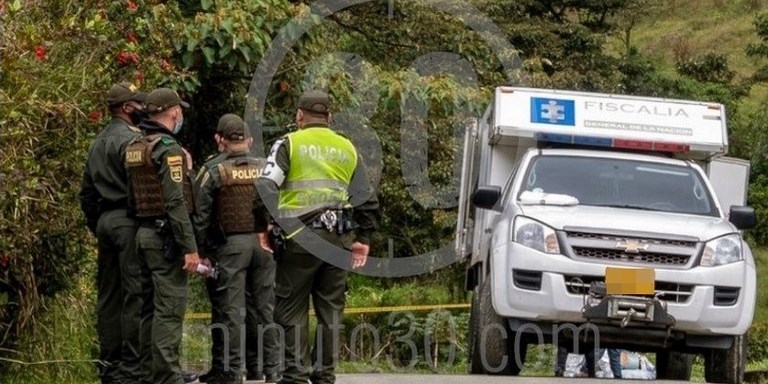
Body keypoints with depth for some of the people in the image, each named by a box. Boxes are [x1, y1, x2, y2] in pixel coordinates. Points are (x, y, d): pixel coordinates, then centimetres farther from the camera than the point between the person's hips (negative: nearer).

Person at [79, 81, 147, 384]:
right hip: (129, 221, -9)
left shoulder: (98, 143, 18)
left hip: (105, 222, 9)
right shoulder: (131, 139, -11)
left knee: (108, 295, 11)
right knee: (135, 294, -8)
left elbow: (86, 192, 20)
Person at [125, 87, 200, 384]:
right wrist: (190, 247, -19)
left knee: (151, 306, 14)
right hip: (166, 237, -9)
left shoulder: (134, 148, 12)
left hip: (144, 233, 9)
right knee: (170, 307, -8)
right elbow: (176, 203, -20)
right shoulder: (168, 149, -15)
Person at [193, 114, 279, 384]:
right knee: (267, 306, 8)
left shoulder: (213, 171, -4)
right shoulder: (266, 168, 6)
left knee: (230, 309, -1)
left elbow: (200, 215, -6)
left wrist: (198, 250, 0)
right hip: (264, 245, 4)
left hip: (229, 246, -3)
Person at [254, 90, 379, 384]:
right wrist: (363, 238, 21)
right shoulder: (347, 149, 14)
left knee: (292, 309, 2)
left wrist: (262, 228, -2)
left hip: (299, 238, -4)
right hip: (339, 239, 4)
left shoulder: (290, 144, 1)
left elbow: (265, 188, -11)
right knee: (331, 309, 10)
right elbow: (367, 200, 15)